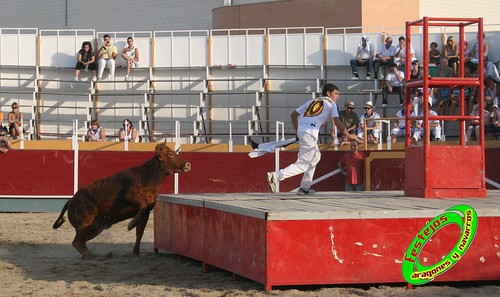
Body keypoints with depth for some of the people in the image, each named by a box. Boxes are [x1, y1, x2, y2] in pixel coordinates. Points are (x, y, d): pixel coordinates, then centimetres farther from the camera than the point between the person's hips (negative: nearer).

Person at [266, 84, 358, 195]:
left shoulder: (312, 101, 29)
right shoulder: (331, 103, 11)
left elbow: (294, 114, 24)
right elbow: (337, 122, -2)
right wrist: (348, 135, 6)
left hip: (301, 130, 8)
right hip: (310, 132, -8)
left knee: (316, 156, 28)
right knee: (303, 165, -11)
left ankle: (305, 187, 25)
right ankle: (275, 176, -30)